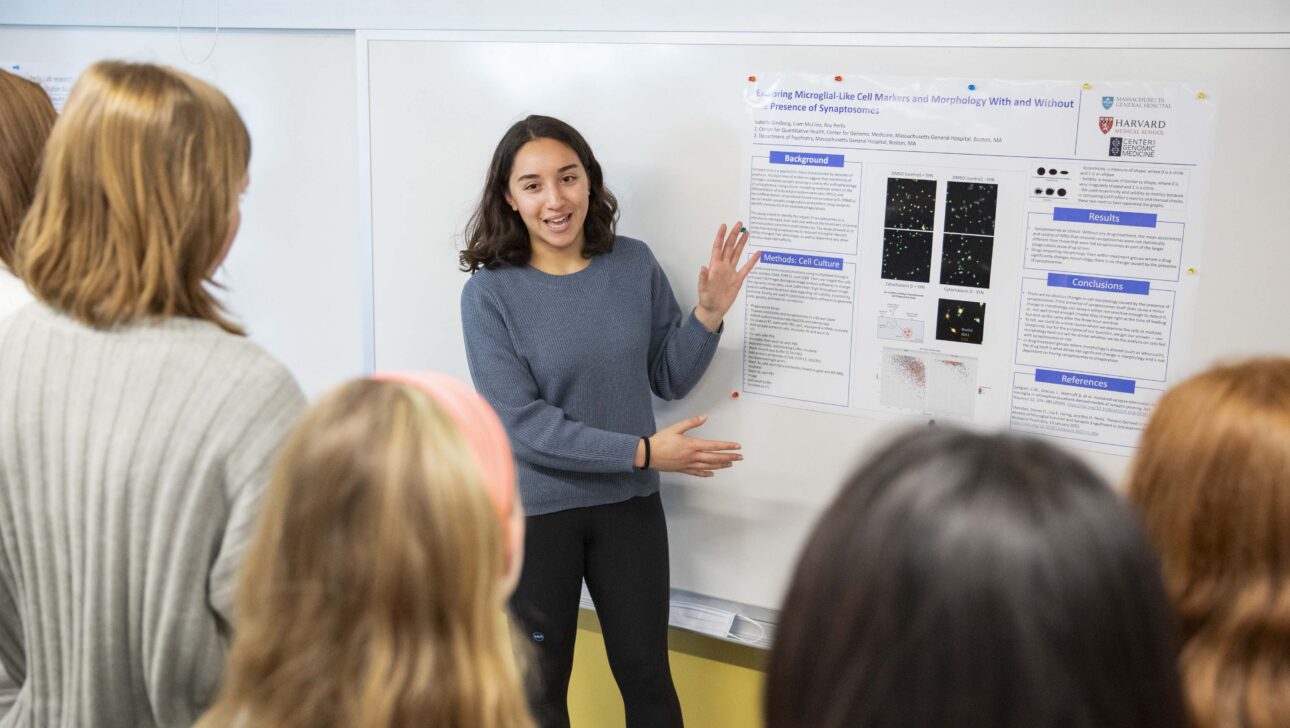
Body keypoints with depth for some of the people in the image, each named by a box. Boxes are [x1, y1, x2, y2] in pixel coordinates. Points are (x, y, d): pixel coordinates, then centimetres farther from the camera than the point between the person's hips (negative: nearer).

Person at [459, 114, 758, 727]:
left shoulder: (635, 265, -5)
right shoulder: (490, 293, -15)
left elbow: (669, 379, 3)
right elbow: (520, 420, -19)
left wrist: (709, 313, -15)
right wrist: (641, 452, -22)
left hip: (629, 505, 3)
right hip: (535, 513, -2)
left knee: (647, 677, 17)